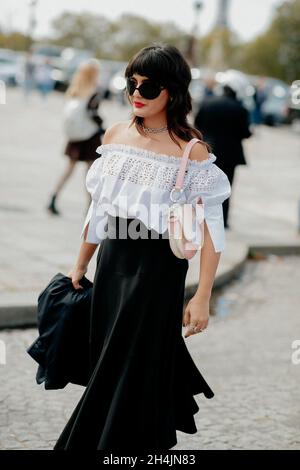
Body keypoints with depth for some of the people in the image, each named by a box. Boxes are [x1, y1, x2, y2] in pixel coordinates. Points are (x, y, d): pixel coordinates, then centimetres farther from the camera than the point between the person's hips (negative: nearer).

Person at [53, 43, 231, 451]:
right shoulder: (115, 134, 4)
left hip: (158, 265, -5)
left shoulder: (191, 150, -13)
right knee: (106, 360, 15)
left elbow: (210, 227, -13)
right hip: (112, 259, 6)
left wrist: (202, 298, -16)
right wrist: (80, 265, 17)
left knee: (135, 370, 2)